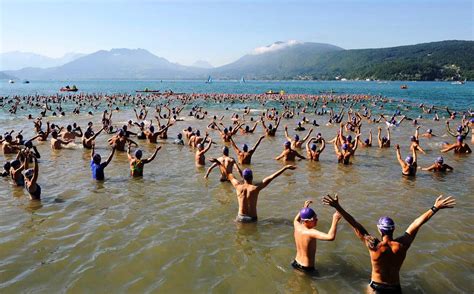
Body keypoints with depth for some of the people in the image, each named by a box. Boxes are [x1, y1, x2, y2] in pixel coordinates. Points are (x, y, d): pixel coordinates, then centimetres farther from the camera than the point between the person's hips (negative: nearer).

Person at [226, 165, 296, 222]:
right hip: (252, 218, -2)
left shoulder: (238, 186, -10)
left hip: (241, 217, 2)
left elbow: (230, 176, 6)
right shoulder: (256, 187, -17)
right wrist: (286, 167, -16)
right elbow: (271, 177, -17)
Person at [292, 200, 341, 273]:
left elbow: (296, 220, 20)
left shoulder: (297, 226, -8)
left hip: (296, 263, 9)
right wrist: (335, 220, -35)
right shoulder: (310, 232, -31)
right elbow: (330, 237, -44)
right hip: (306, 268, -8)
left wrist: (304, 207, 17)